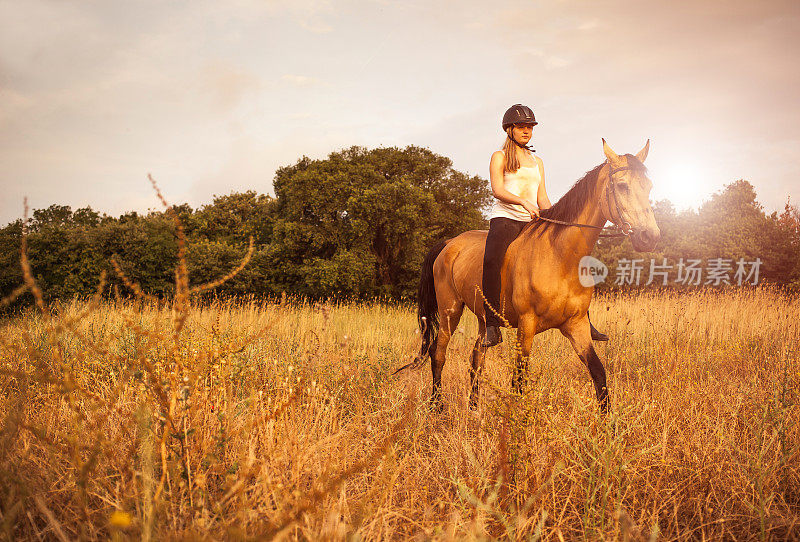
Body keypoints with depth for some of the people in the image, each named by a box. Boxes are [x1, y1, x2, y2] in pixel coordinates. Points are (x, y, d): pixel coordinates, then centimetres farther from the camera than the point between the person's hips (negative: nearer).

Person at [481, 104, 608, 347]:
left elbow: (542, 198, 18)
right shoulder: (499, 157, 9)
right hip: (505, 217, -5)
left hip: (533, 221, 5)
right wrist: (524, 202, -24)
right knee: (491, 259, -34)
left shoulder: (537, 161, 24)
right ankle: (493, 327, -32)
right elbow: (497, 189, -7)